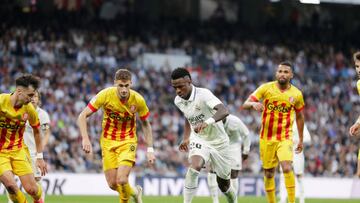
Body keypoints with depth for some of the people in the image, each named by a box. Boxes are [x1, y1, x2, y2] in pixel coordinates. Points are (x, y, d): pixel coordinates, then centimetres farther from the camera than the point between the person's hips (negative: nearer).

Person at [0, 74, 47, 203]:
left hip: (18, 151, 3)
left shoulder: (29, 109, -7)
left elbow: (36, 131, 10)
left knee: (31, 189, -3)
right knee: (10, 185, -25)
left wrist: (39, 157, 12)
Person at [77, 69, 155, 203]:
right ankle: (134, 192, 33)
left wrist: (150, 149, -1)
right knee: (112, 184, 0)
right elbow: (82, 117, -13)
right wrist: (85, 139, -25)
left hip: (128, 141, -1)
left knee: (122, 180, -21)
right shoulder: (105, 95, -18)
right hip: (108, 141, 1)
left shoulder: (138, 100, -15)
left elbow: (145, 124, 3)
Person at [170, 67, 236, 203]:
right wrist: (186, 138, 10)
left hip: (218, 141, -3)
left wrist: (207, 122, -58)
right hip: (198, 140, 3)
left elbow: (224, 111, -42)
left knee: (224, 185, 10)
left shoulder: (203, 94, -26)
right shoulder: (178, 101, -5)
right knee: (194, 166, -30)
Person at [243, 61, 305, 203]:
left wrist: (301, 140, 17)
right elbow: (245, 104, -8)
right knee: (268, 173, 7)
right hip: (267, 138, 1)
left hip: (285, 138, -1)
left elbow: (299, 117, 13)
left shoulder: (296, 94, -1)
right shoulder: (266, 88, -5)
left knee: (287, 167, -22)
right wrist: (253, 104, -32)